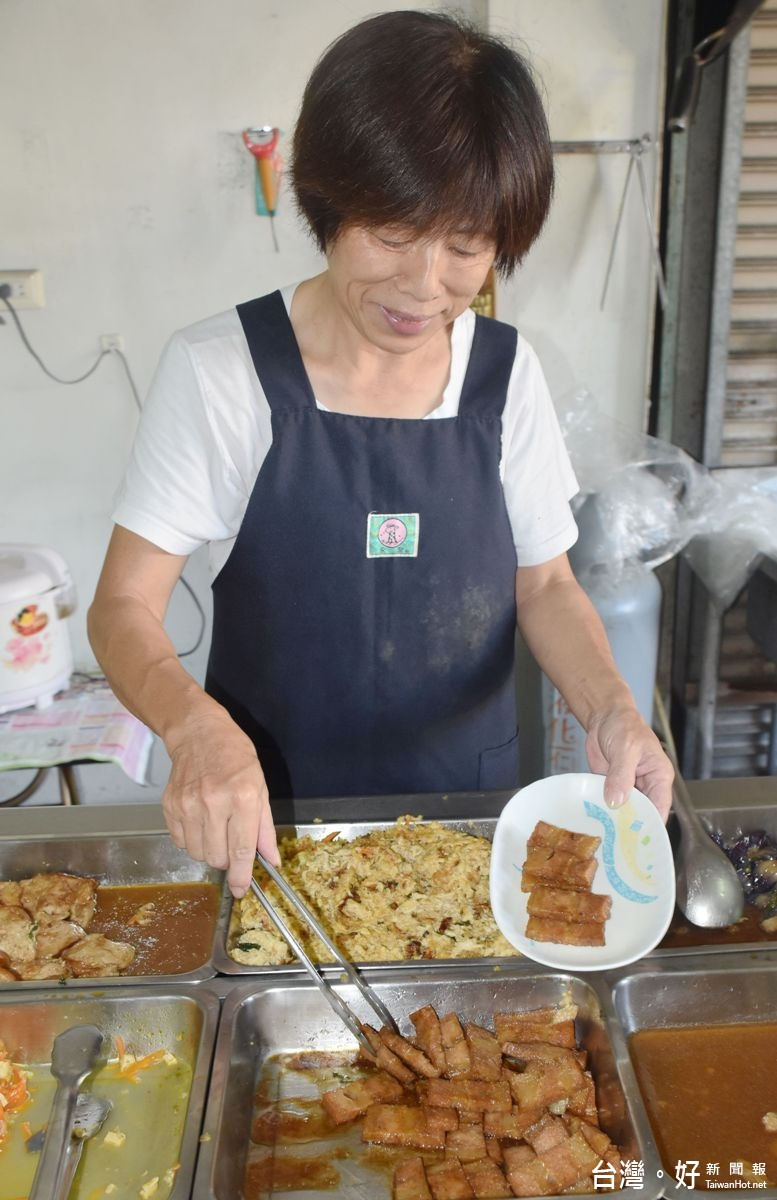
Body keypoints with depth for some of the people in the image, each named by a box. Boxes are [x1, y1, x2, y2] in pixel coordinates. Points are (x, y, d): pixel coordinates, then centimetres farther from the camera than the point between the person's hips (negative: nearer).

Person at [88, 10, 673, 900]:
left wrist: (609, 707, -18)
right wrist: (195, 725, -35)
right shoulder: (218, 372, -16)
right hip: (269, 811, -2)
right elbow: (123, 608, -15)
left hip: (468, 798, 3)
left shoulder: (508, 373, -6)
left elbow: (543, 585, 1)